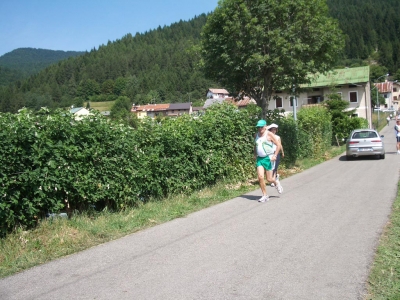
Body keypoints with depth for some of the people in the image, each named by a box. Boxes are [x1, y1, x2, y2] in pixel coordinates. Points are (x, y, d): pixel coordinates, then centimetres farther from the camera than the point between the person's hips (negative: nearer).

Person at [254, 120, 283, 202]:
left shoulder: (269, 134, -7)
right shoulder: (256, 135, 10)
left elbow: (278, 144, -7)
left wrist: (275, 155, -13)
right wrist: (255, 154, 16)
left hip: (268, 158, -4)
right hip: (259, 158, 4)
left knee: (269, 179, 0)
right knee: (260, 177, -10)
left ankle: (276, 183, 37)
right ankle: (265, 195, 4)